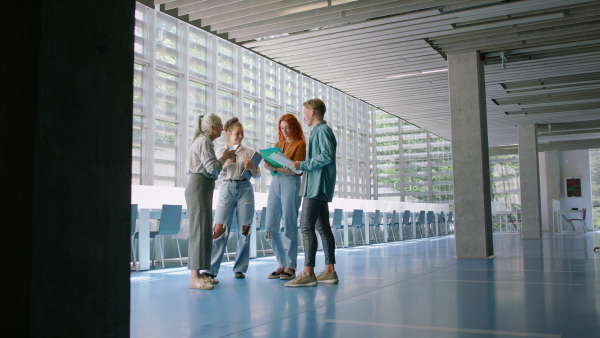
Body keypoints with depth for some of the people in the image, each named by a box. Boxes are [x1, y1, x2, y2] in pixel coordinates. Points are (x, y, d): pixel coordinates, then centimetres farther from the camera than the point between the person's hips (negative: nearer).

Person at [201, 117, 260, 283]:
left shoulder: (249, 152, 11)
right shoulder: (221, 152, 10)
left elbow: (257, 175, 11)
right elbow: (216, 175, 7)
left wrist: (252, 167, -10)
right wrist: (224, 165, -12)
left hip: (245, 189, 2)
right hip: (226, 188, -1)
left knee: (244, 230, 2)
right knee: (219, 229, -11)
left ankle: (239, 269, 12)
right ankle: (210, 270, -8)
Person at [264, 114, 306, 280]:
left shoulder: (300, 144, 3)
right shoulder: (278, 144, 22)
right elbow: (268, 164, 12)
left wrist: (277, 168, -16)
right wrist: (269, 164, -11)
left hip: (291, 183, -6)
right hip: (275, 183, 6)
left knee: (290, 227, -5)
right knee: (271, 227, 1)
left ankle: (291, 267, 4)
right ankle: (282, 264, 13)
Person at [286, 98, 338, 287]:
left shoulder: (322, 130, -8)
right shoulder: (318, 131, 21)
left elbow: (327, 155, -20)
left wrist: (303, 165, -16)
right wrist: (302, 166, 13)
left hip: (317, 186, -11)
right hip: (319, 187, 11)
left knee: (306, 227, -13)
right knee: (323, 227, 9)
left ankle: (308, 273, -14)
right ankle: (329, 271, 12)